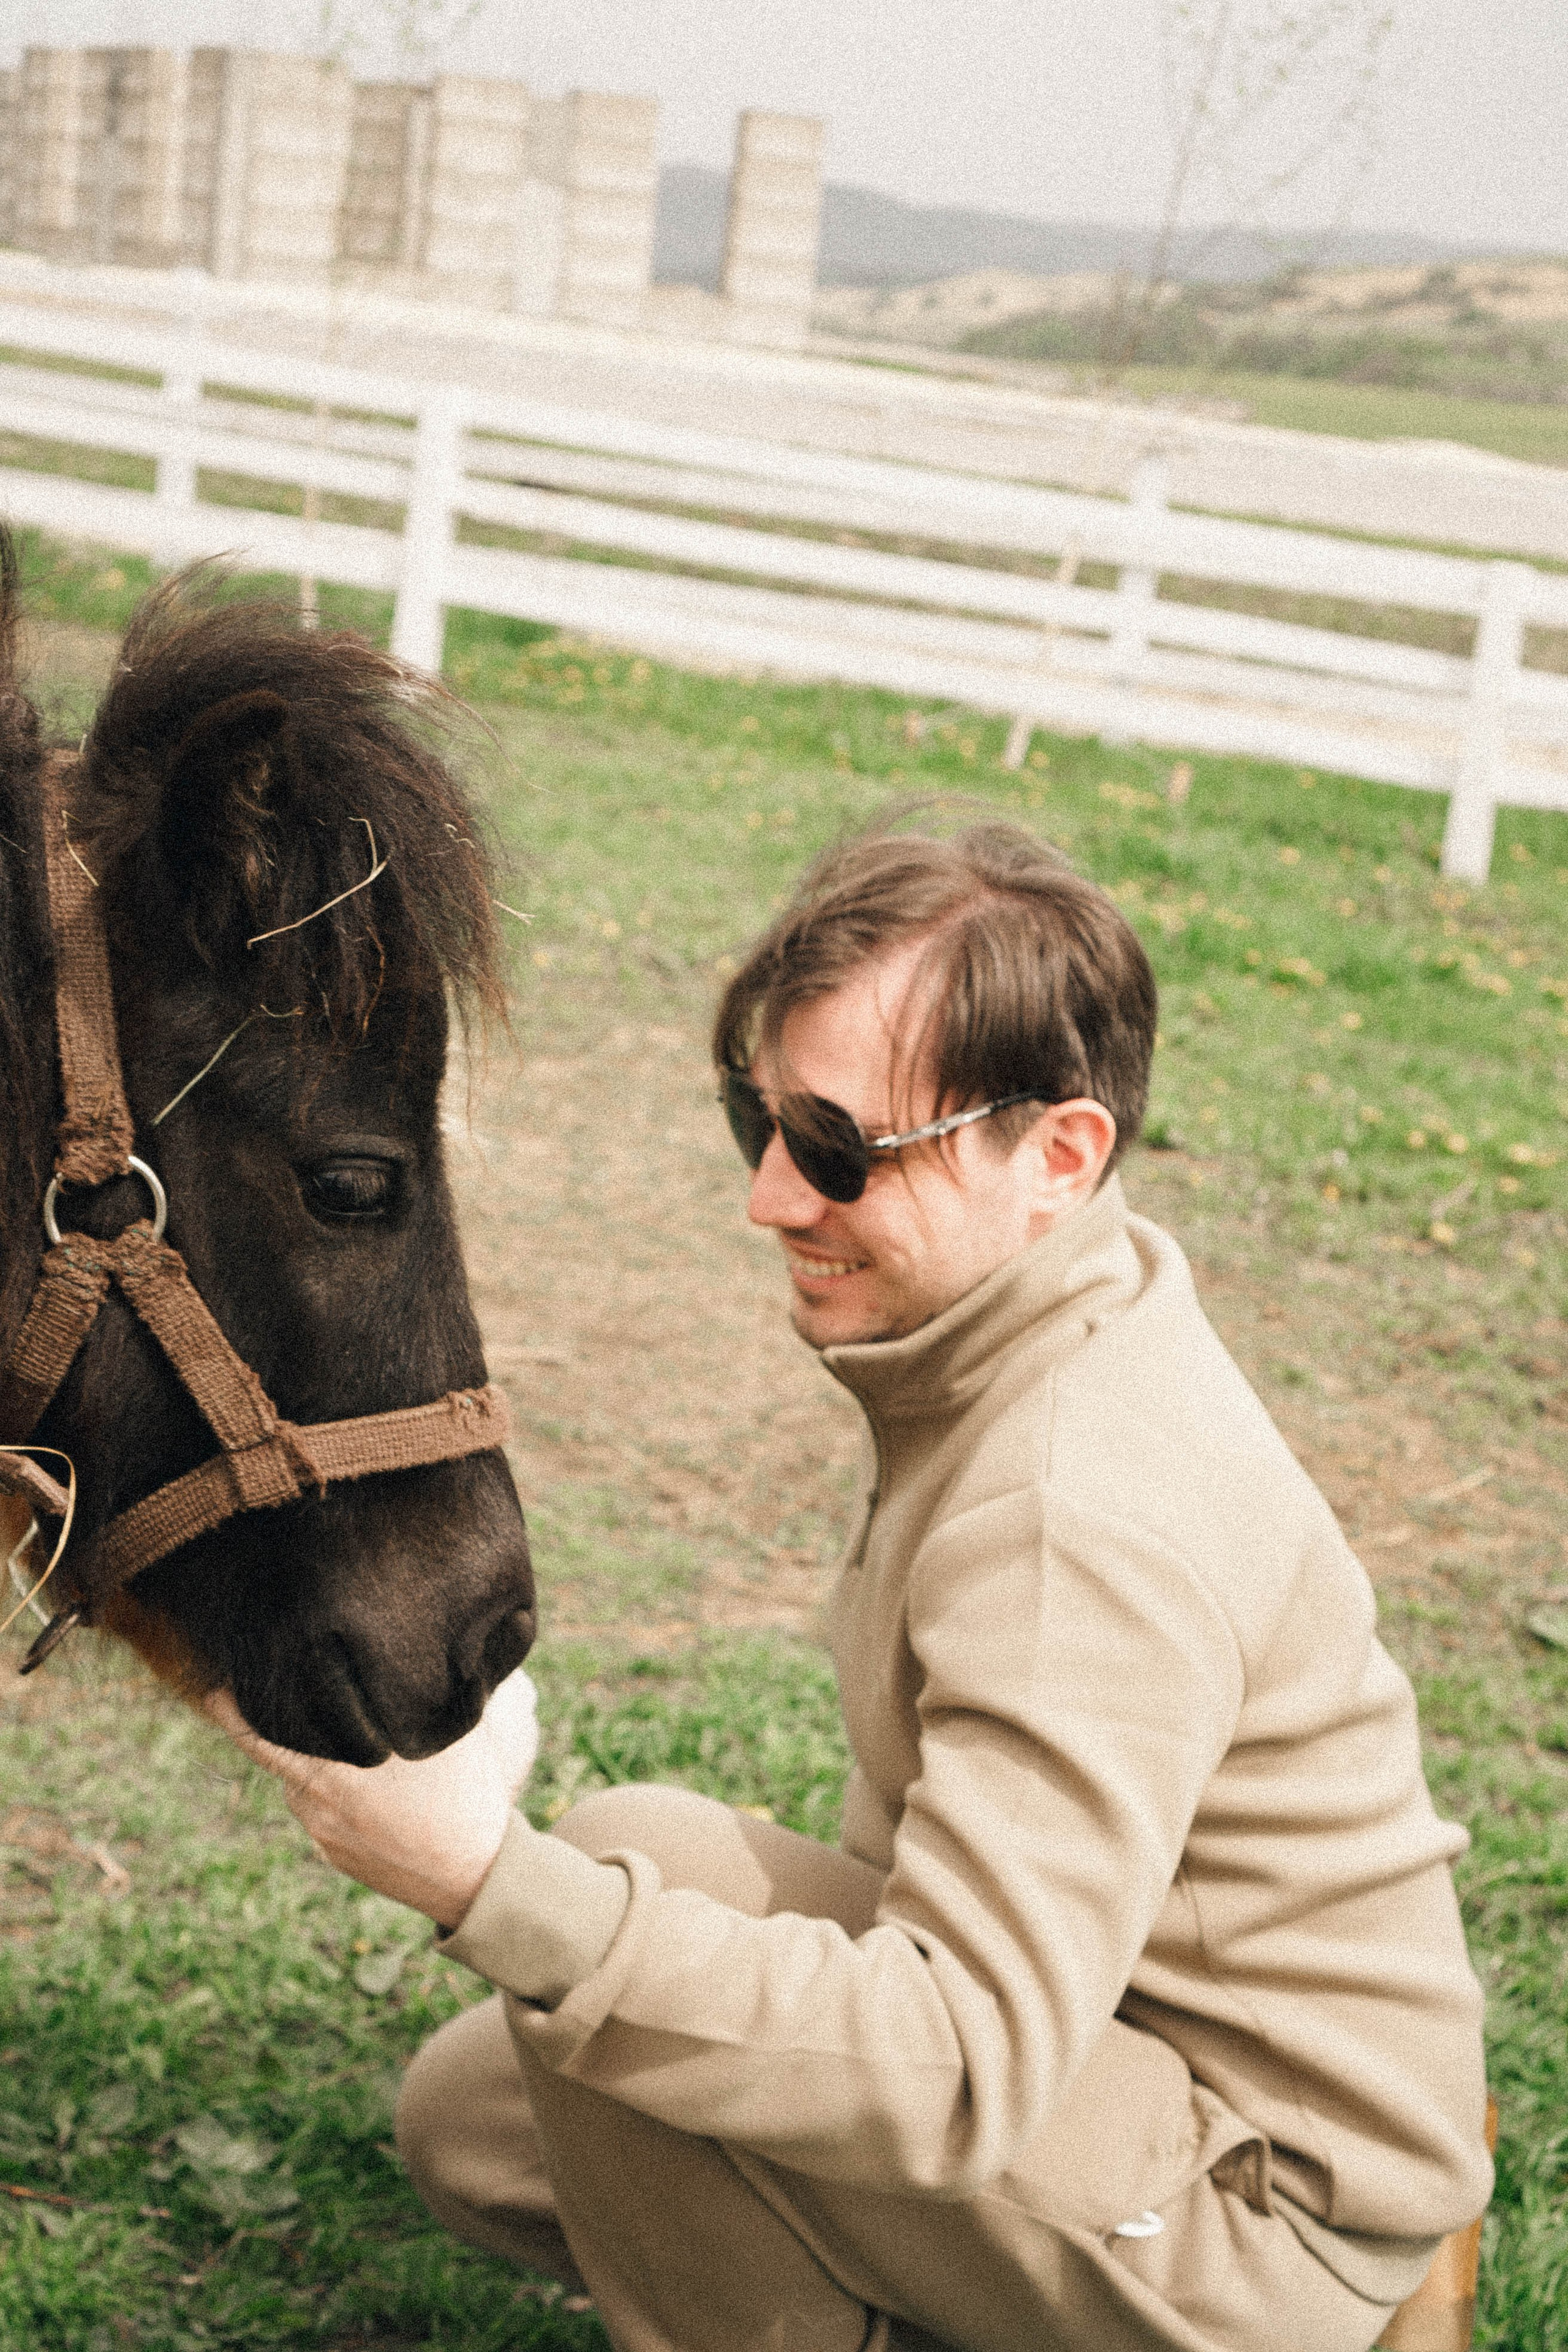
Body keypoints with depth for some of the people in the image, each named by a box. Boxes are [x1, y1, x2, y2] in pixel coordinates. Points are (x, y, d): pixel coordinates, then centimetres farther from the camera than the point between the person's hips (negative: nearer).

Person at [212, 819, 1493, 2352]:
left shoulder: (1089, 1528, -31)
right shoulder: (1002, 1329, 1)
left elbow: (966, 2069, -36)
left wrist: (495, 1886, -43)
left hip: (1267, 2228, -9)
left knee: (636, 1861, -25)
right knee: (467, 2121, 9)